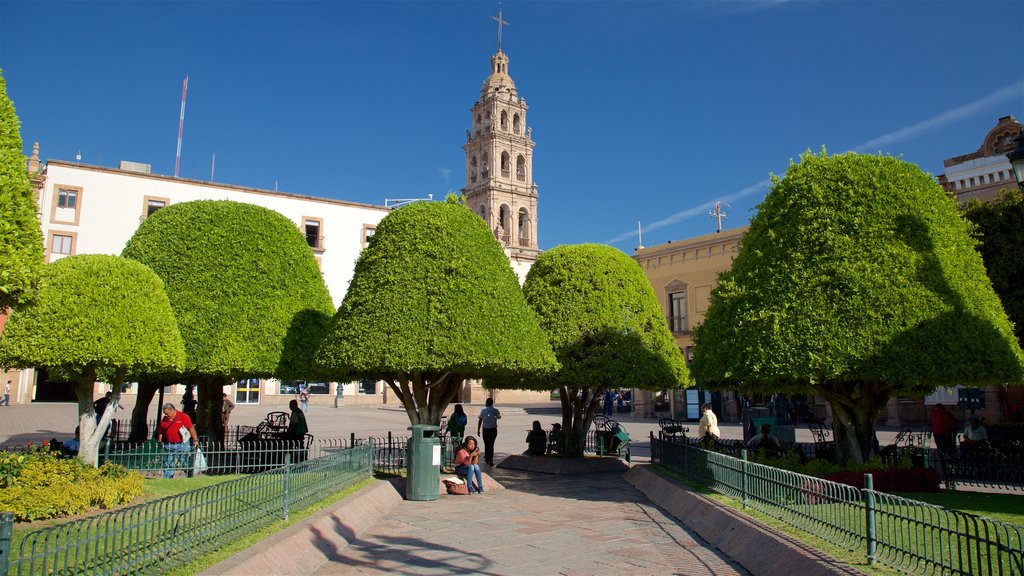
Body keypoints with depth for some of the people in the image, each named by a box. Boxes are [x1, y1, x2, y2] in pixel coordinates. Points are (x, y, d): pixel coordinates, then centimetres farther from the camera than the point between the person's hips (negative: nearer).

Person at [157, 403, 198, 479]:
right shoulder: (164, 419, 8)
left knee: (185, 464, 3)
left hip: (182, 445, -4)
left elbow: (191, 429, -5)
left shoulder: (183, 416, -5)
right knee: (168, 466, 6)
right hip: (168, 446, 4)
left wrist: (195, 440, -9)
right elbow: (160, 432, 15)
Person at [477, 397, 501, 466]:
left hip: (485, 430, 0)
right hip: (493, 429, 0)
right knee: (491, 444, 5)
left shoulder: (483, 411, -5)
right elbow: (499, 417, 16)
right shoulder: (495, 410, -3)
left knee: (486, 444, 14)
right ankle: (490, 460, 1)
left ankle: (486, 458, 22)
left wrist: (478, 430, 1)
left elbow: (480, 420, -5)